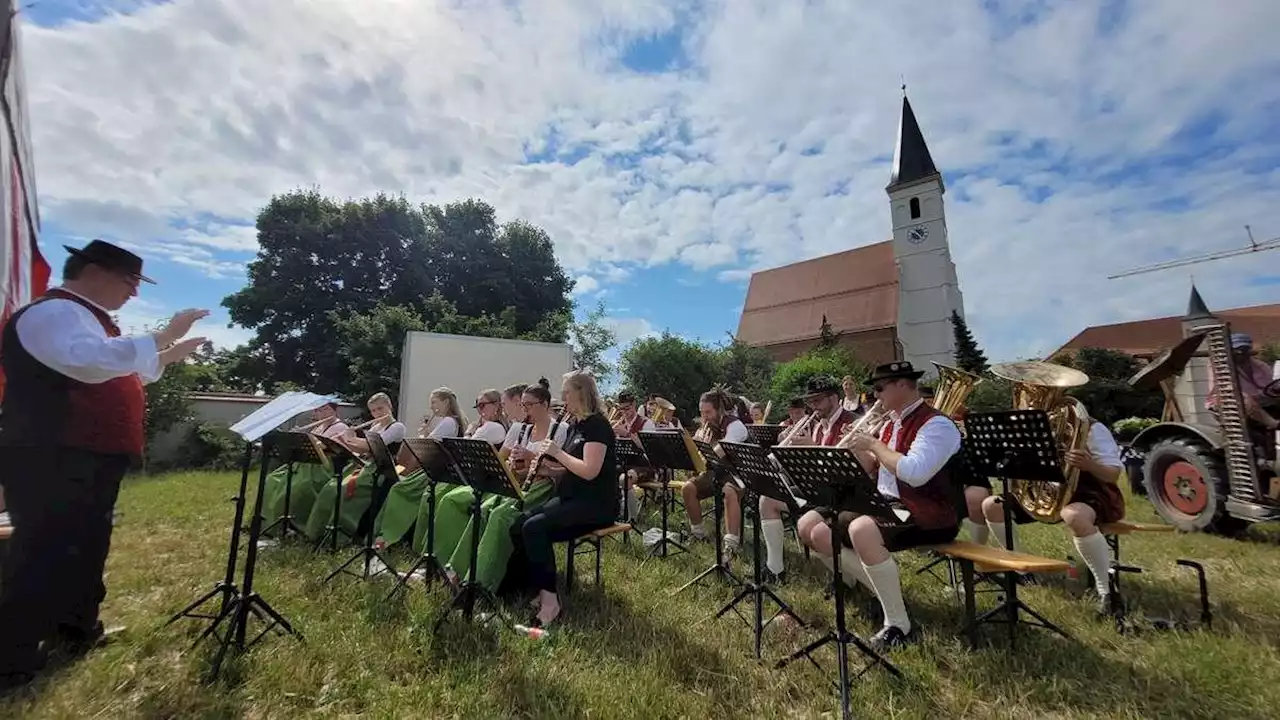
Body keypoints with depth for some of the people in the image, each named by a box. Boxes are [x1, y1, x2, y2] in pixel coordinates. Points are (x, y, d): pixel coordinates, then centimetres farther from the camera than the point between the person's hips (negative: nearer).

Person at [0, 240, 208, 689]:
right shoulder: (54, 312, -13)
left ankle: (76, 631, 32)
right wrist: (160, 337, -31)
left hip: (89, 458, 10)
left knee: (86, 546, 18)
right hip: (54, 461, -10)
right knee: (46, 553, -5)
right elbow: (87, 363, -33)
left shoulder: (89, 319, 20)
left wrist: (167, 357, 21)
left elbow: (114, 376, 30)